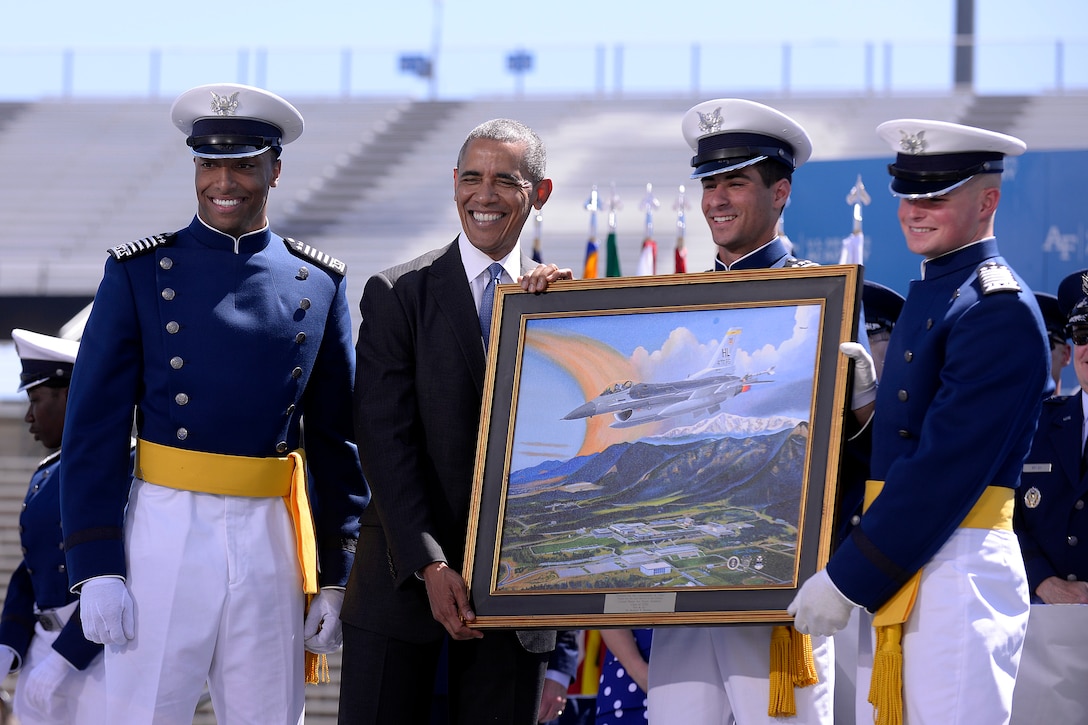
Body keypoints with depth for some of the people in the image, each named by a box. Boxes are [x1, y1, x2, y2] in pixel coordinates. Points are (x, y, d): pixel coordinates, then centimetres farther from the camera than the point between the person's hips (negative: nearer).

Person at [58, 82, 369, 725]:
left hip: (272, 539, 2)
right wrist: (96, 569, -8)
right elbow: (94, 430, 0)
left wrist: (337, 578, 5)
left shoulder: (319, 285, 9)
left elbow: (339, 441, 10)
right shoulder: (140, 274, 3)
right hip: (165, 532, -2)